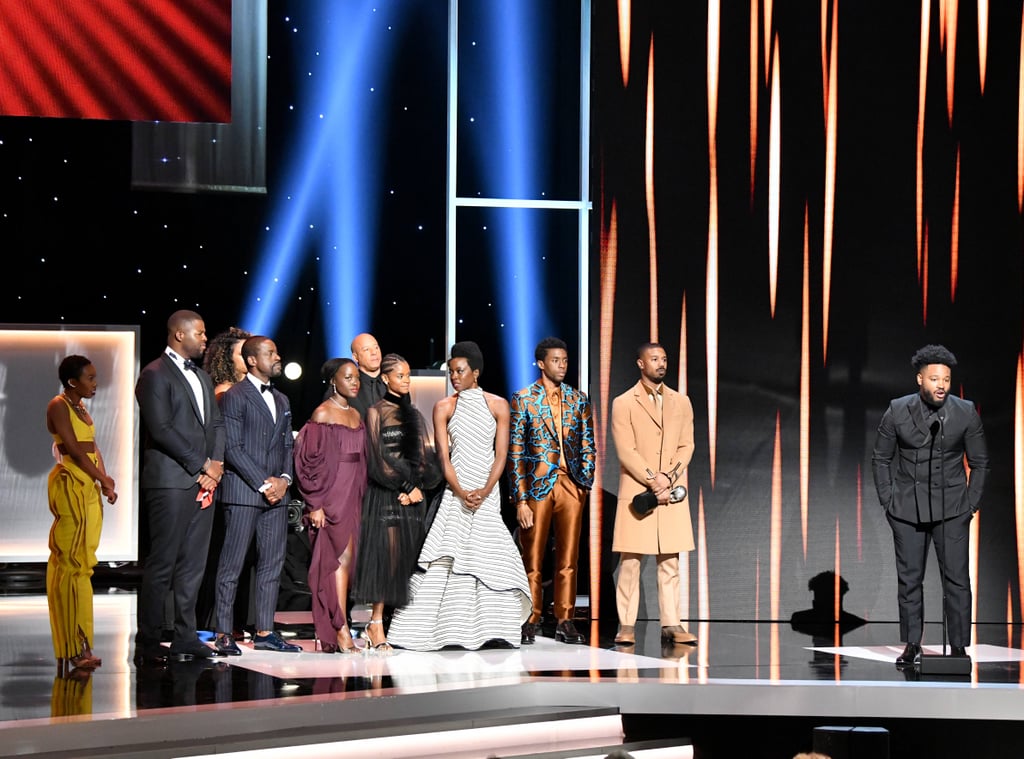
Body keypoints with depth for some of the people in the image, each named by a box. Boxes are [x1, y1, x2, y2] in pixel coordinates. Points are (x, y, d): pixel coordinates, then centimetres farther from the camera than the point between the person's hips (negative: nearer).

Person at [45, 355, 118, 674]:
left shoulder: (81, 408, 18)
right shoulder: (58, 406, -9)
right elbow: (74, 450, -13)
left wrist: (104, 481, 0)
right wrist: (104, 479, -6)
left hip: (89, 486, 9)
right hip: (69, 483, -9)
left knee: (82, 562, 7)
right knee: (70, 562, -9)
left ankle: (78, 645, 9)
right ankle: (73, 648, -9)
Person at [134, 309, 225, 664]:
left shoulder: (202, 376, 22)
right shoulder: (155, 375, -6)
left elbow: (216, 423, 19)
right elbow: (161, 429, -13)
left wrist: (216, 463, 0)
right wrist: (202, 466, -12)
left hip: (203, 481, 8)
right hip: (170, 481, -8)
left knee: (193, 563, 7)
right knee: (162, 564, -7)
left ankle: (186, 638, 11)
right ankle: (148, 643, -3)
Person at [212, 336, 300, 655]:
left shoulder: (281, 400, 19)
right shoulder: (234, 397, -5)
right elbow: (233, 448, -11)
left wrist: (284, 478, 1)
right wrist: (263, 483, -13)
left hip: (275, 492, 7)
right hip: (243, 493, -7)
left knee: (272, 564, 6)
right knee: (232, 565, -5)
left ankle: (265, 632, 11)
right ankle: (224, 634, -2)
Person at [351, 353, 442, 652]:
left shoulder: (414, 415, 16)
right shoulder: (376, 412, -1)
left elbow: (425, 456, 11)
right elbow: (377, 457, -8)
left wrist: (417, 486, -7)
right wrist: (407, 486, -11)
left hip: (413, 494, 6)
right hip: (384, 493, -6)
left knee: (407, 557, 0)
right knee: (385, 555, -9)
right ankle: (376, 626, -7)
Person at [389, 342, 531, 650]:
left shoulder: (498, 405, 5)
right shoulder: (444, 407, 6)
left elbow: (501, 454, 0)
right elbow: (443, 456, 0)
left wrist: (484, 492, -13)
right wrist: (461, 492, -14)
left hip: (487, 492, 0)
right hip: (453, 491, 0)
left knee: (490, 555, -9)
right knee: (444, 558, -7)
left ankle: (494, 630, -7)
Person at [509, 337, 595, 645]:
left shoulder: (578, 399, 11)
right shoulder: (523, 399, 0)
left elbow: (587, 445, 14)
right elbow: (515, 452, -3)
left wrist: (585, 482, 1)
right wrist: (520, 499, -8)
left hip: (571, 486, 3)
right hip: (537, 486, -3)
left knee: (568, 559, 4)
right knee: (532, 559, 1)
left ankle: (565, 622, 9)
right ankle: (530, 622, 8)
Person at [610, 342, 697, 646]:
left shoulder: (681, 402, 13)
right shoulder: (623, 404, 1)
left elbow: (686, 445, 8)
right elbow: (626, 451, -7)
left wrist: (668, 477, -8)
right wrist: (653, 481, -13)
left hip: (672, 493, 3)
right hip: (636, 492, -3)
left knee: (670, 563, 3)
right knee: (630, 562, -4)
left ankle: (671, 625, 4)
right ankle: (626, 625, 0)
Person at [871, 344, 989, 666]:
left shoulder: (966, 413, -5)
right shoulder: (897, 411, -5)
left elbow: (979, 462, 6)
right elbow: (880, 459, 6)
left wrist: (971, 503, 0)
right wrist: (888, 501, 1)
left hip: (952, 508, 0)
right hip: (907, 507, 1)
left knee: (956, 578, -3)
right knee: (909, 578, 4)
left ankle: (959, 648, 5)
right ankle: (912, 646, 14)